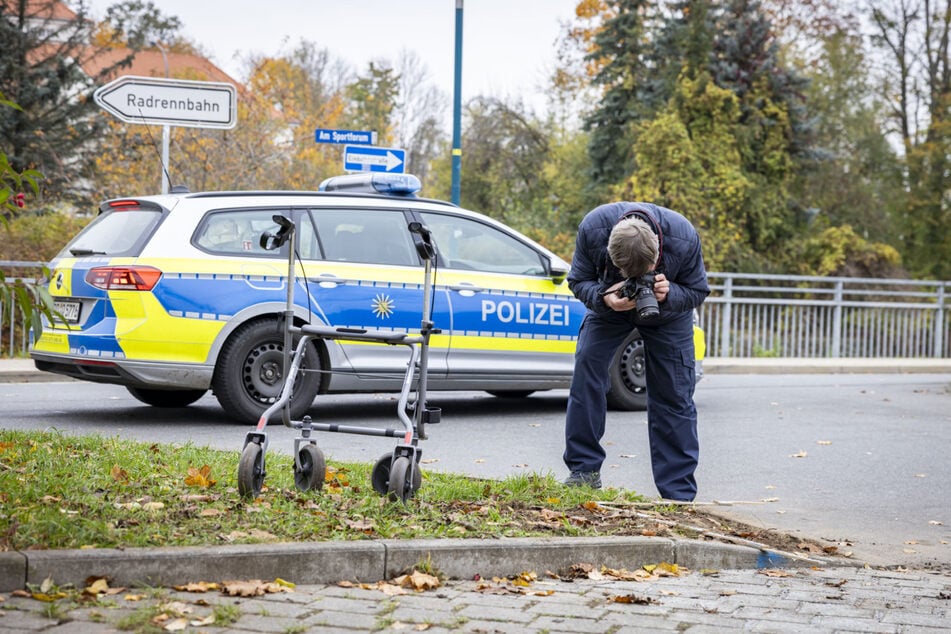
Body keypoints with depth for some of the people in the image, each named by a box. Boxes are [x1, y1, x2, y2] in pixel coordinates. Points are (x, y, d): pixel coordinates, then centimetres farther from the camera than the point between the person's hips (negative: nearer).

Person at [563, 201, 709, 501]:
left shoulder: (684, 238, -36)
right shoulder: (593, 228, -35)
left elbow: (697, 291, -20)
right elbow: (578, 280, -20)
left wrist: (669, 294, -42)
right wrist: (603, 298, -42)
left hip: (668, 313, -1)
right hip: (610, 305, 1)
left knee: (674, 395, -4)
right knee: (586, 364, -19)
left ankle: (679, 495, 1)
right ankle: (584, 470, -10)